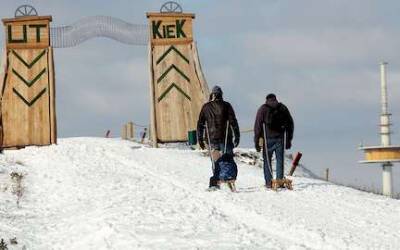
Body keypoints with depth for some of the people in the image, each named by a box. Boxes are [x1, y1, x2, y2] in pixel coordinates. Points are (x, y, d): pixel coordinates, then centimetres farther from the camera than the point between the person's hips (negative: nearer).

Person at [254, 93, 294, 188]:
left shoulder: (263, 109, 3)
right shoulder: (283, 108, 10)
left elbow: (258, 126, -1)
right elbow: (290, 124, 11)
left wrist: (256, 141, 2)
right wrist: (288, 140, 15)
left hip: (268, 138, -2)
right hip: (280, 138, 2)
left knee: (267, 160, 5)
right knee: (280, 160, 8)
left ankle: (269, 182, -1)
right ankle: (280, 180, 2)